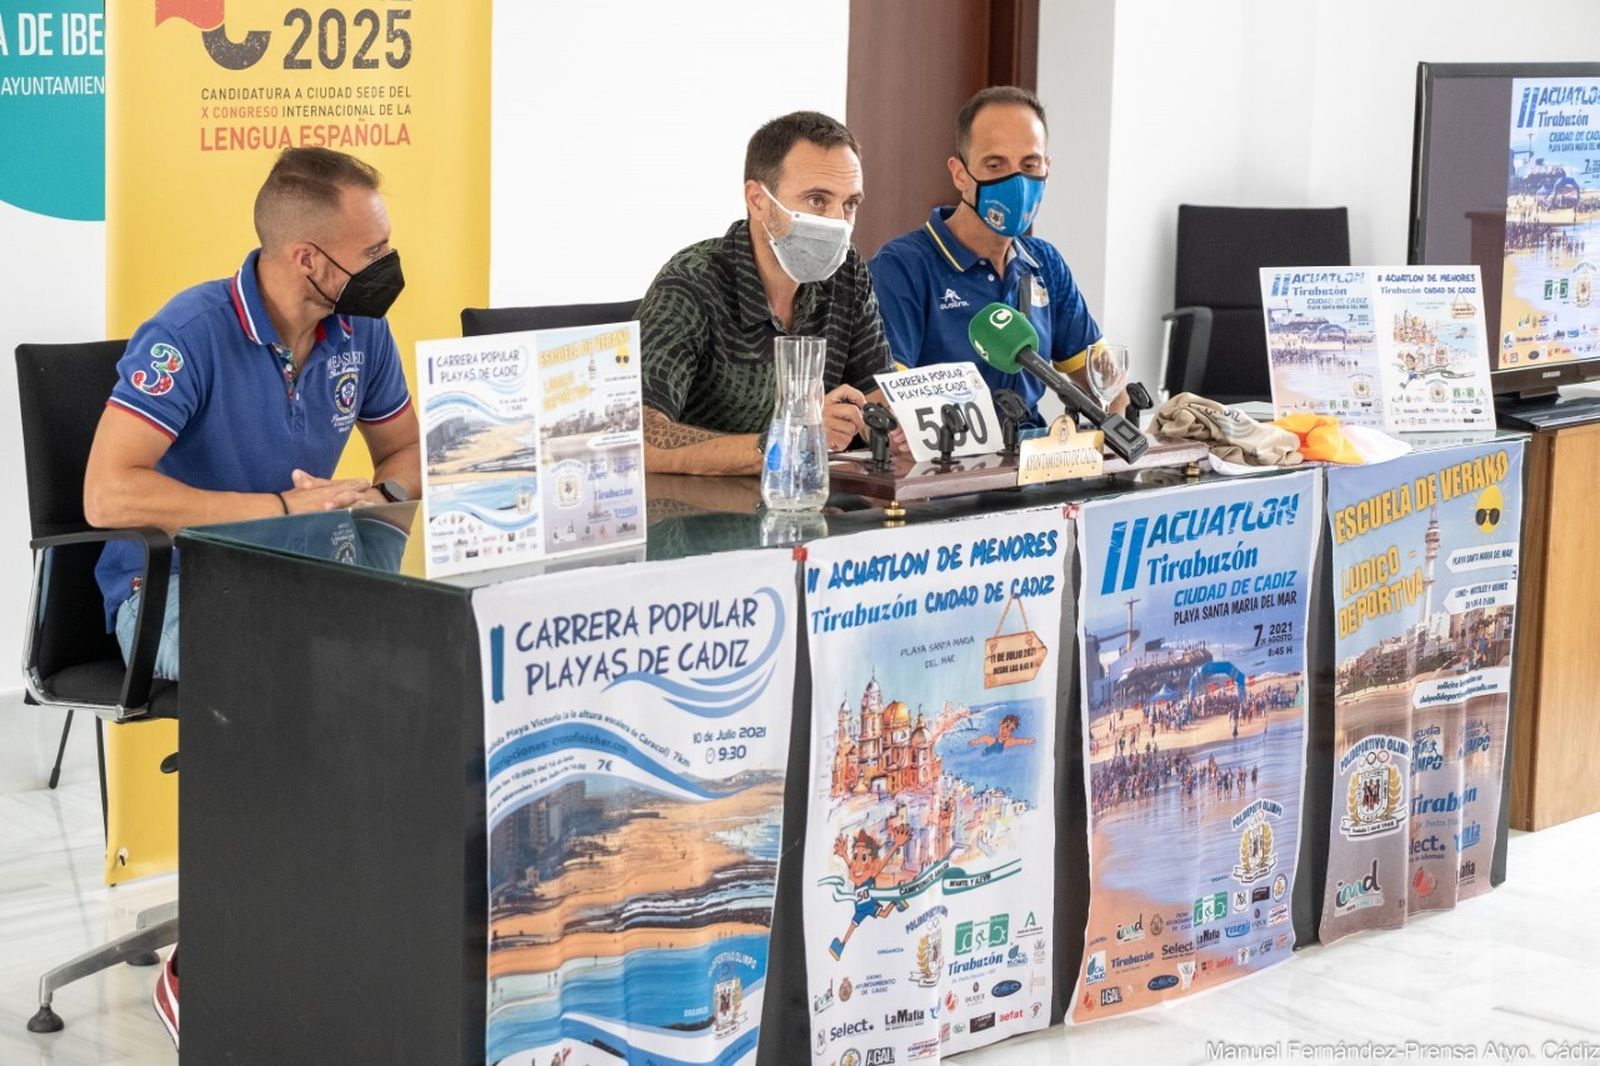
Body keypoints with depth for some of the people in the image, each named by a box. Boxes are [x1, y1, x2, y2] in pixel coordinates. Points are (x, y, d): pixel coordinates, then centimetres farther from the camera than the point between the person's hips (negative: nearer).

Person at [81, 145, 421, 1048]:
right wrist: (285, 506, -26)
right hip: (170, 592, -6)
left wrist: (378, 493, -9)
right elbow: (108, 494, -28)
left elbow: (412, 451, 17)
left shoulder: (360, 332, 1)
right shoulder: (192, 334, -19)